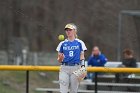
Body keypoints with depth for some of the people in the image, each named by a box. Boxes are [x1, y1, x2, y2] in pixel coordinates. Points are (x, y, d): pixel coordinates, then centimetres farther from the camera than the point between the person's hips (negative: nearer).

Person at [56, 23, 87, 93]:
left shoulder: (80, 43, 6)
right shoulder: (62, 44, 10)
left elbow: (82, 57, 5)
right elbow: (59, 60, 11)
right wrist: (60, 58, -13)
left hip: (76, 68, -1)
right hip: (64, 68, 1)